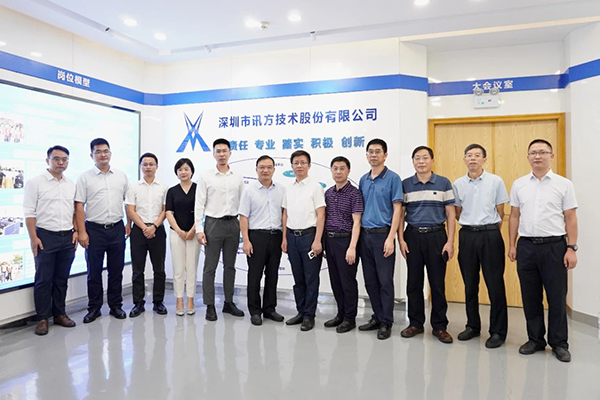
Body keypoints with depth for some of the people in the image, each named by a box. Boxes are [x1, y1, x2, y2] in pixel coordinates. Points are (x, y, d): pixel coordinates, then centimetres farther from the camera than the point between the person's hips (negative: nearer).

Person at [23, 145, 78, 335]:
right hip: (45, 237, -4)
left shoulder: (71, 184, 10)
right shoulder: (36, 182, -4)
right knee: (44, 280, 3)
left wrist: (76, 231, 5)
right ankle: (43, 318, 13)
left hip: (67, 237, 4)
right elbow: (29, 212, -7)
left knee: (62, 279, 11)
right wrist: (33, 238, -12)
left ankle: (59, 314, 22)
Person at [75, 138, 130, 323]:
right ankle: (94, 308, 19)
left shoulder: (121, 176, 7)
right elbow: (79, 207, -3)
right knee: (94, 271, 6)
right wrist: (82, 232, -9)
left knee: (116, 270, 9)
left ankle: (116, 305, 21)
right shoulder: (85, 178, 0)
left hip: (117, 229, 2)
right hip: (94, 229, -2)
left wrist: (129, 223, 5)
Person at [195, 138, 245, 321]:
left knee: (230, 266, 11)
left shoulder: (238, 178, 7)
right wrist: (199, 229, -11)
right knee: (210, 267, 2)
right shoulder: (206, 177, -1)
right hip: (213, 223, -3)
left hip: (233, 224, 3)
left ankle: (229, 302, 23)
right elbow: (199, 205, -4)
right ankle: (210, 306, 12)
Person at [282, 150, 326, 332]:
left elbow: (321, 215, -9)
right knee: (298, 278, 13)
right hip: (292, 236, 6)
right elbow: (285, 215, 15)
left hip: (309, 235, -5)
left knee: (311, 279, 2)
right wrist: (284, 238, 10)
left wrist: (317, 240, -15)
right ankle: (301, 312, 24)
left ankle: (309, 316, 12)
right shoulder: (289, 189, 12)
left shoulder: (315, 186, -5)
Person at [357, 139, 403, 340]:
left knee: (385, 281, 0)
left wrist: (390, 238, -16)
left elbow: (397, 210, -9)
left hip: (382, 234, -6)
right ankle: (377, 317, 25)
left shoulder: (393, 178, -5)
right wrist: (357, 235, 9)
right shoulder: (363, 180, 12)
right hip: (365, 235, 6)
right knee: (370, 280, 12)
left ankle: (386, 322, 11)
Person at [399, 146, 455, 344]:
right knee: (414, 282, 7)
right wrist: (401, 239, -2)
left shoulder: (444, 183, 2)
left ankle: (439, 326, 17)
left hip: (437, 236, -1)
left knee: (437, 283, 4)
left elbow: (450, 214, 2)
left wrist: (450, 241, -5)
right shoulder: (405, 184, 5)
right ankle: (415, 323, 20)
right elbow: (400, 214, 6)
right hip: (413, 236, 1)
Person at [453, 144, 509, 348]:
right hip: (467, 235, 3)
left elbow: (500, 212, 5)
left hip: (490, 235, -2)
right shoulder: (458, 184, 6)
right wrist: (472, 227, 8)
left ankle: (498, 331, 11)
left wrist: (489, 231, 7)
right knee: (470, 284, 10)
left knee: (495, 284, 0)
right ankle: (472, 326, 24)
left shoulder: (496, 181, 0)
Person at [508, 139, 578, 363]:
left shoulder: (564, 184, 0)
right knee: (530, 297, 9)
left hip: (554, 246, -2)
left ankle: (559, 343, 19)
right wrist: (512, 245, 6)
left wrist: (571, 248, -7)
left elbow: (571, 218, -1)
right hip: (526, 246, 3)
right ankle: (535, 339, 23)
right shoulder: (519, 185, 7)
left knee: (557, 298, 4)